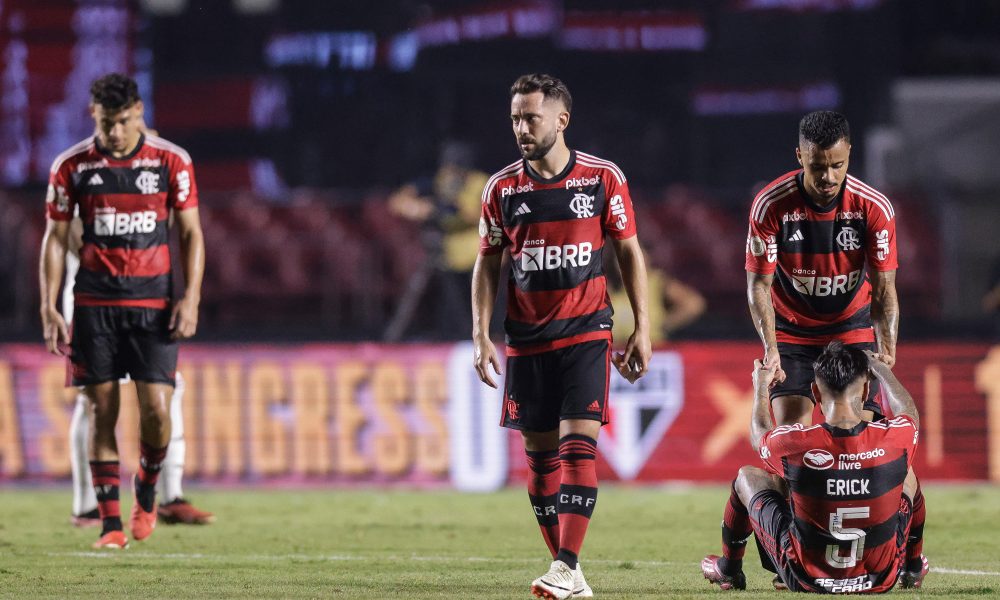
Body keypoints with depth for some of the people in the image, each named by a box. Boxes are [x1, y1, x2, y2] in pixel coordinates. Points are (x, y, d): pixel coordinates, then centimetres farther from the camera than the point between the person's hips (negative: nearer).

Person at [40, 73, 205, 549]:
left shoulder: (171, 161, 0)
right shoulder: (71, 166, 1)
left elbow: (191, 232, 5)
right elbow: (55, 238, 6)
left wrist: (191, 298, -5)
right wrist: (49, 308, 0)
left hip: (152, 302, 0)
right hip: (94, 304, 0)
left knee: (156, 408, -8)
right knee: (102, 411, -2)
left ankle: (146, 490, 20)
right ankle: (111, 521, 4)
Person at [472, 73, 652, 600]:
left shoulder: (603, 179, -2)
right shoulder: (502, 189, 2)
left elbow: (629, 250, 5)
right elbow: (487, 264, 9)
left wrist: (642, 328, 1)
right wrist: (481, 335, 0)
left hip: (586, 333, -3)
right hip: (527, 339, 3)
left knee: (578, 442, -14)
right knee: (540, 453, 4)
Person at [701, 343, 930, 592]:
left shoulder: (791, 443, -23)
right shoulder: (896, 438, -19)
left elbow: (759, 434, 6)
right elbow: (908, 413, 10)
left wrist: (761, 388, 25)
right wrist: (881, 370, 28)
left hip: (806, 580, -1)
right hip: (880, 579, 1)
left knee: (747, 477, 22)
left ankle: (728, 570, 47)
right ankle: (911, 570, 51)